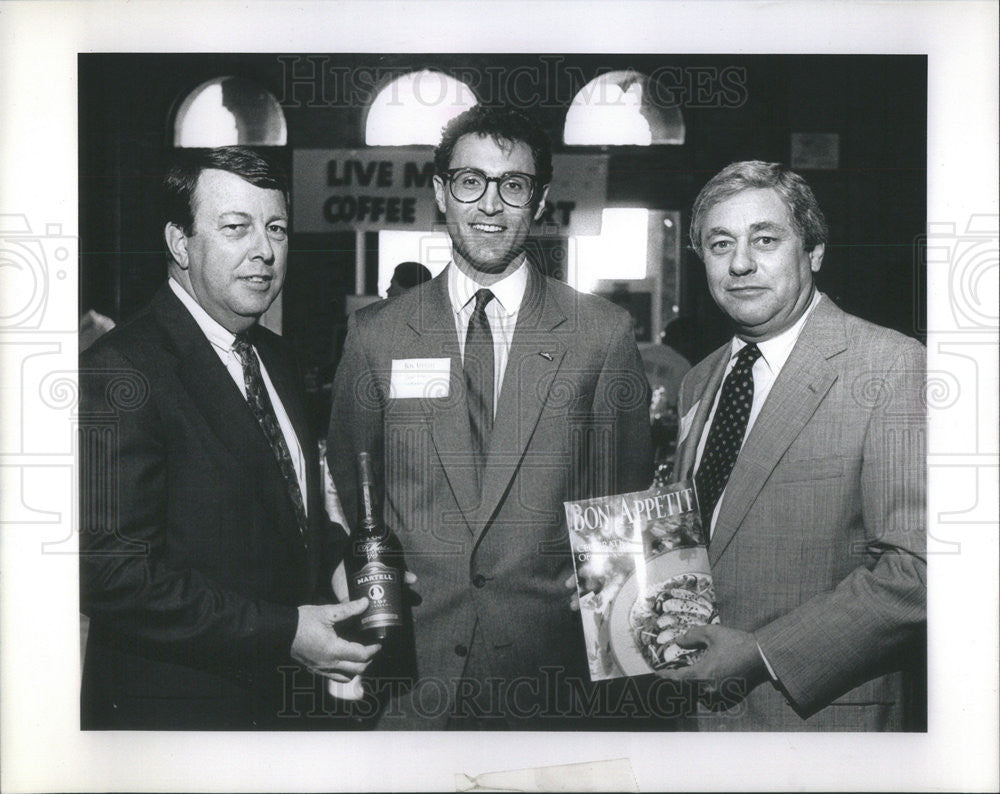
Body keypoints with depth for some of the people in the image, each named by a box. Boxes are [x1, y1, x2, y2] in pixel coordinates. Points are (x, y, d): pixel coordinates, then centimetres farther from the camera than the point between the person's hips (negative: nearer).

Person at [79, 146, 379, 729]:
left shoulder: (276, 358, 8)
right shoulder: (119, 373, -19)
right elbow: (112, 574, -24)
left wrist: (340, 564, 0)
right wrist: (282, 633, -24)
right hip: (175, 709, -8)